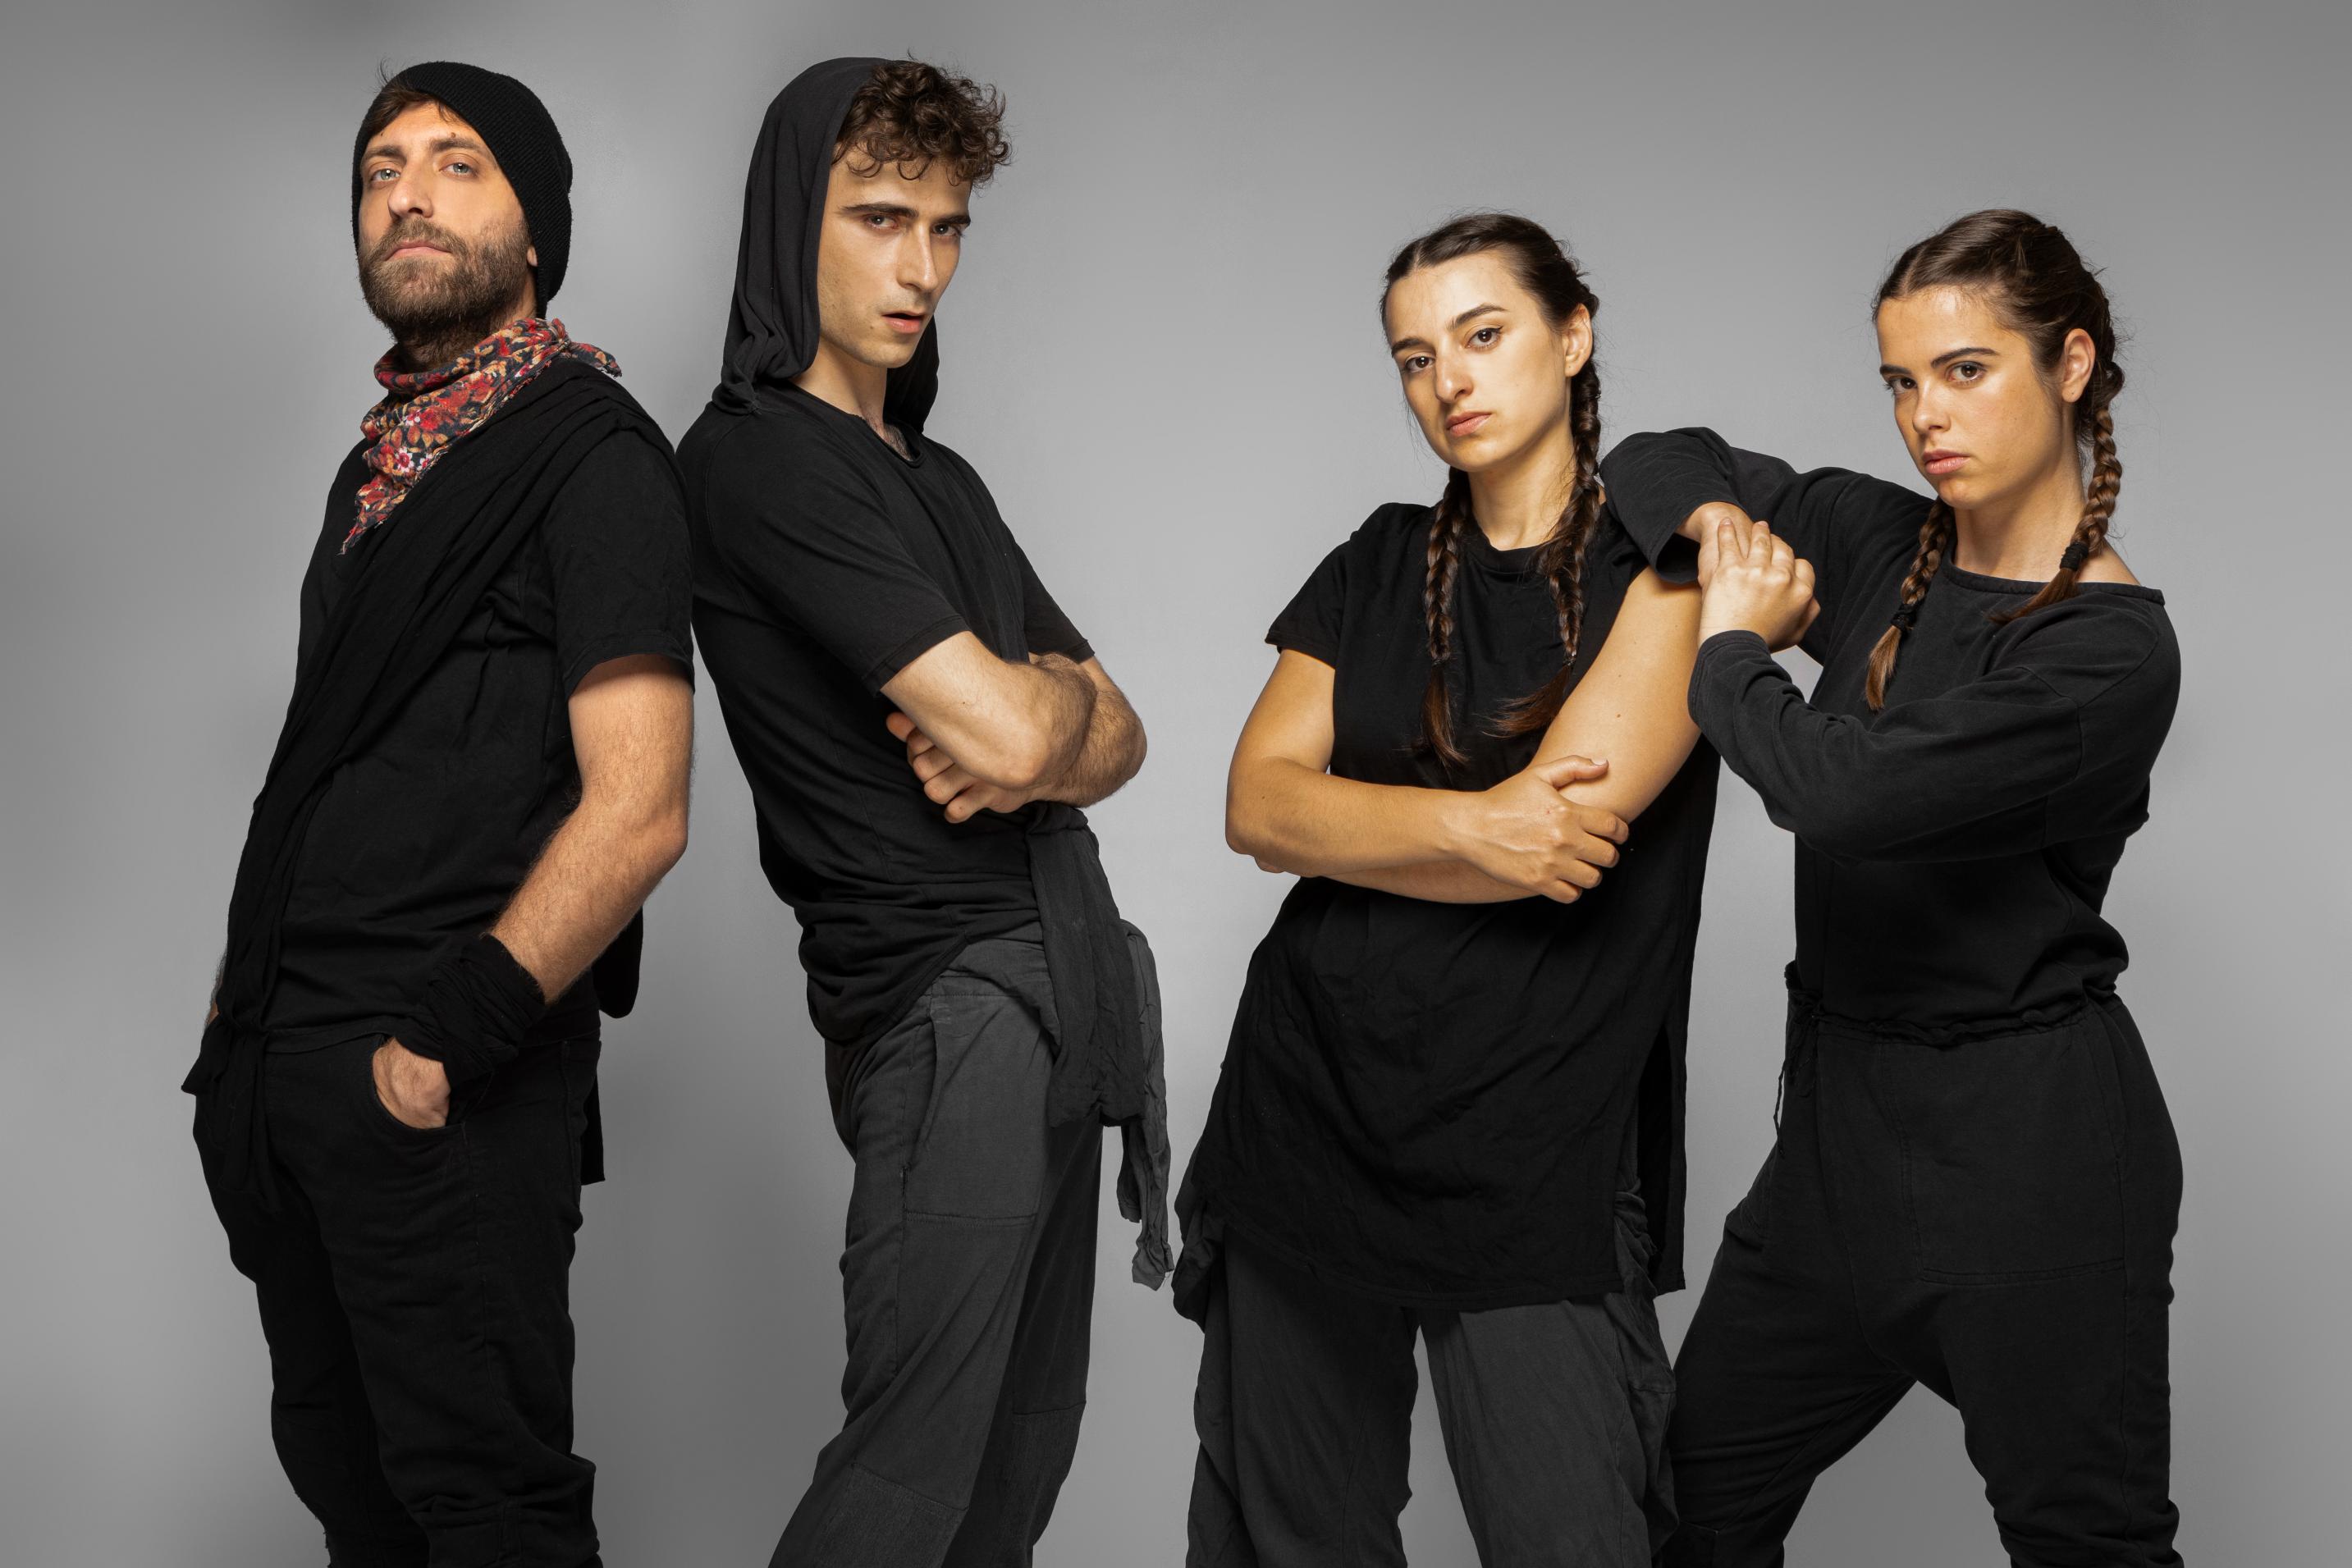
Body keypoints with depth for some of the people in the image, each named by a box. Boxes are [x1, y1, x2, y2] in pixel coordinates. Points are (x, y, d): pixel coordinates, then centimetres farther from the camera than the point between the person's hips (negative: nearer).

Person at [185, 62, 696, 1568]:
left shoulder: (592, 457, -9)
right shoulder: (382, 461, 17)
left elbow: (636, 812, -18)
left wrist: (451, 1037, -20)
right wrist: (251, 998, 16)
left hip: (446, 1095, -8)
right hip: (286, 1064, 8)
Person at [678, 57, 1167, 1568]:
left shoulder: (940, 477, 19)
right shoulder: (759, 458, -10)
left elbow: (1112, 736, 16)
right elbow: (1005, 731, -17)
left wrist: (1031, 744, -7)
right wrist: (1046, 699, 6)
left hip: (1068, 974, 9)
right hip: (952, 998, -8)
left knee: (1031, 1434, 9)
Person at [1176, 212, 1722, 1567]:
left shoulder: (1663, 573, -3)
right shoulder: (1380, 566, 11)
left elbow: (1562, 838, -15)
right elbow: (1257, 804, 0)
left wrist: (1332, 828, -4)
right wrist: (1467, 824, -16)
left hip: (1533, 1153, -4)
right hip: (1306, 1111, 5)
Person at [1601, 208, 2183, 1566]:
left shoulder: (2112, 652, -17)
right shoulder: (1874, 545, 4)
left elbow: (1845, 792, -27)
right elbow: (1656, 466, 17)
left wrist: (1732, 648, -10)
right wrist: (1721, 524, -5)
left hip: (2031, 1143, -7)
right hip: (1849, 1109, 7)